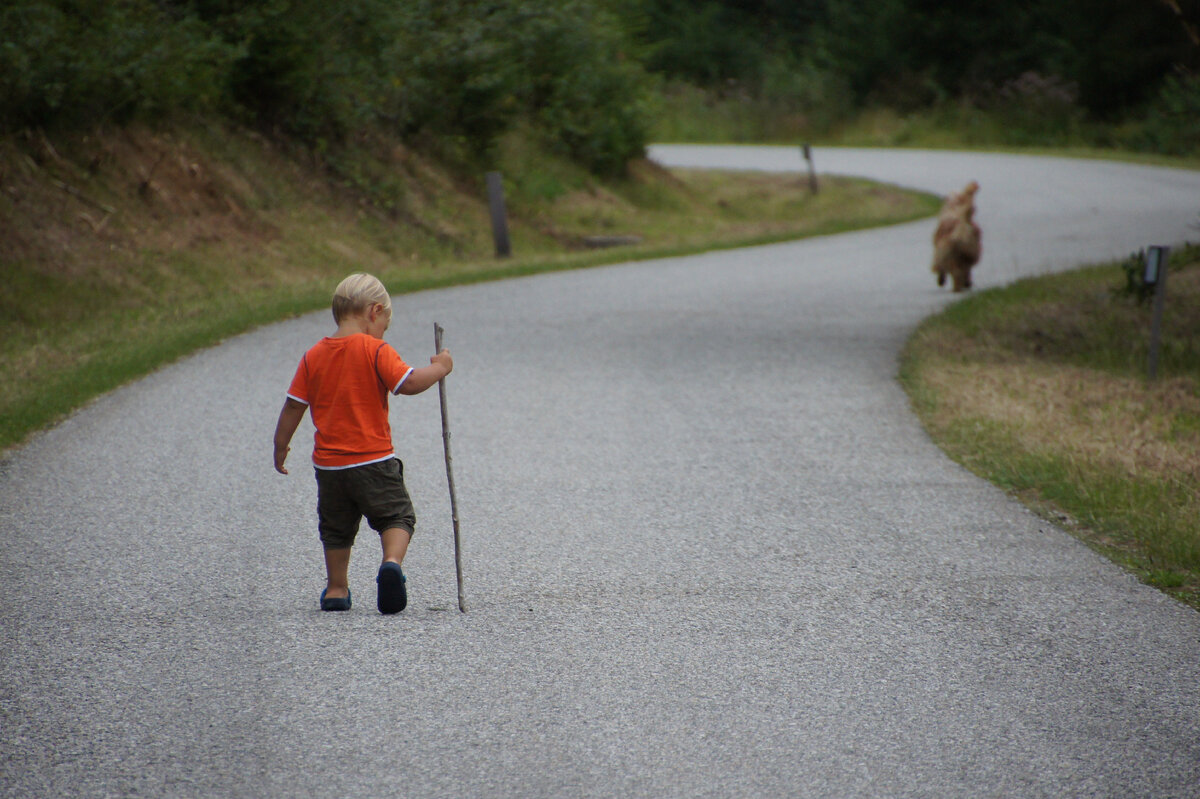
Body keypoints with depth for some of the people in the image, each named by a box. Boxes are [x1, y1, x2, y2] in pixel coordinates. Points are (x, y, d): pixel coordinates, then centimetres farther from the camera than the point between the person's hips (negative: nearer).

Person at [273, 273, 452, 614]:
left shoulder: (313, 356, 4)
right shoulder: (376, 351, -10)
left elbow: (293, 406, 6)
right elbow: (409, 383, -20)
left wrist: (281, 446, 17)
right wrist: (439, 368, -3)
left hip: (329, 464, 4)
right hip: (373, 459, -4)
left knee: (336, 527, 19)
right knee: (396, 515, 5)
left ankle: (336, 588, 20)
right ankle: (392, 561, -22)